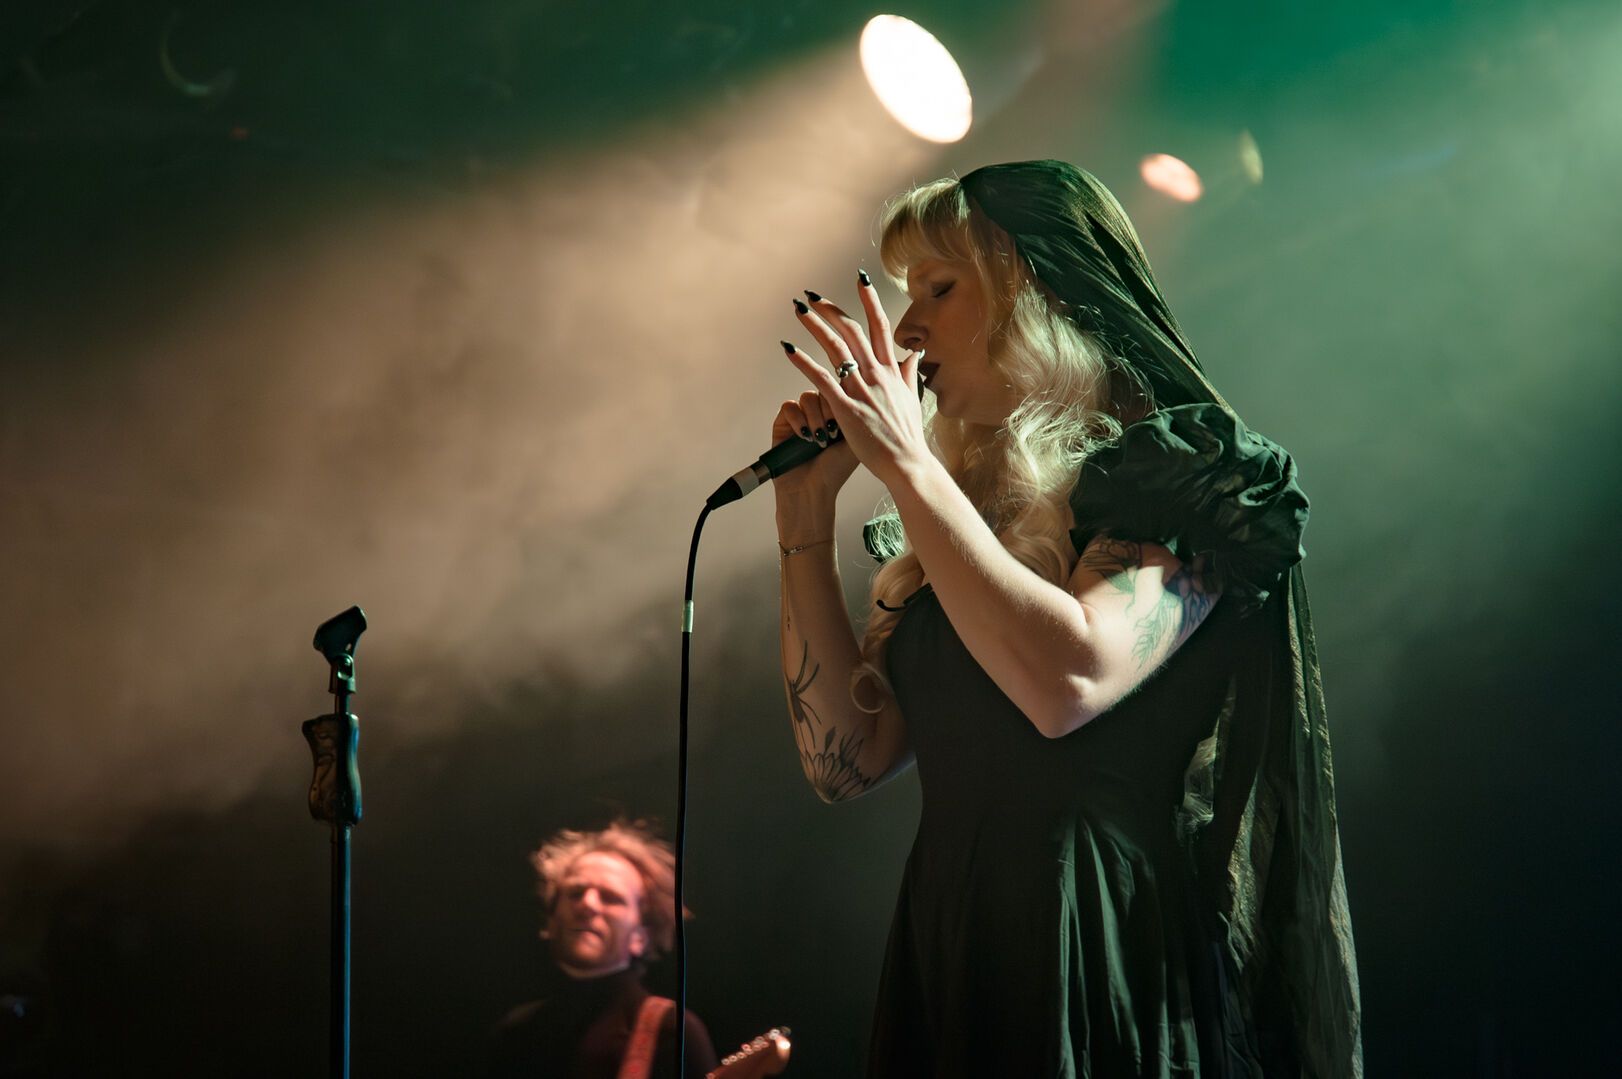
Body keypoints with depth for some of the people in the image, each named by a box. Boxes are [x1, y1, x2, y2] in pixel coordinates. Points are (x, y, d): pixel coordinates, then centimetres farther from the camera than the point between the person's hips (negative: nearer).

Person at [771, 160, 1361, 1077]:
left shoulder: (1182, 474, -6)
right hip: (952, 976, 7)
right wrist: (806, 513, 6)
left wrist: (905, 463, -17)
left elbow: (1069, 682, -24)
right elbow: (848, 759, 10)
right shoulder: (967, 505, 15)